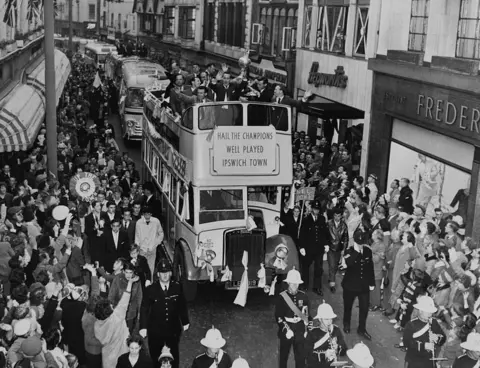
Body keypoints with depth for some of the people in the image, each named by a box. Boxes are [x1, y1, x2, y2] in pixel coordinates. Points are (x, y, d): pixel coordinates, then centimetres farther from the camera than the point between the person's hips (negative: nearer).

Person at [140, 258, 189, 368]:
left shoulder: (177, 287, -6)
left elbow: (182, 306, 5)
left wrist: (185, 322, 11)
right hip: (155, 331, -1)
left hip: (173, 329, 1)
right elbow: (144, 309, -7)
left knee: (174, 355, 15)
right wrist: (143, 327, -12)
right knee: (155, 356, 10)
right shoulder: (150, 290, -10)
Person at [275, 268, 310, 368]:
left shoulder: (303, 296, -1)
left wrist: (307, 329, 1)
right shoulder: (282, 297, -9)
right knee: (283, 355, 12)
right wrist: (286, 329, -16)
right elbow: (278, 316, -9)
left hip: (300, 329, 2)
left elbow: (307, 315, 6)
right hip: (286, 327, -2)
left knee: (301, 356, 5)